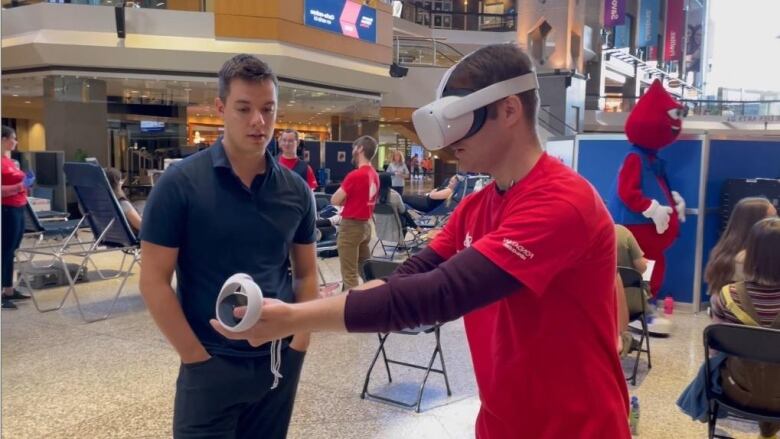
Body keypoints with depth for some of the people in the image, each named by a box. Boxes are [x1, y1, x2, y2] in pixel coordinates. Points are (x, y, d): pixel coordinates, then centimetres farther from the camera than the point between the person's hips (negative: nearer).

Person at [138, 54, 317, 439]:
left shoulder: (296, 191, 1)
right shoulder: (180, 183, -10)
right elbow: (154, 282, -9)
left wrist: (299, 343, -2)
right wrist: (197, 358, -11)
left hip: (280, 362, 4)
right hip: (211, 365, -3)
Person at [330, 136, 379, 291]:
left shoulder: (354, 175, -19)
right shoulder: (374, 175, 5)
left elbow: (334, 200, -14)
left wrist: (344, 198, 4)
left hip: (351, 226, -8)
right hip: (366, 225, 8)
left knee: (349, 273, -2)